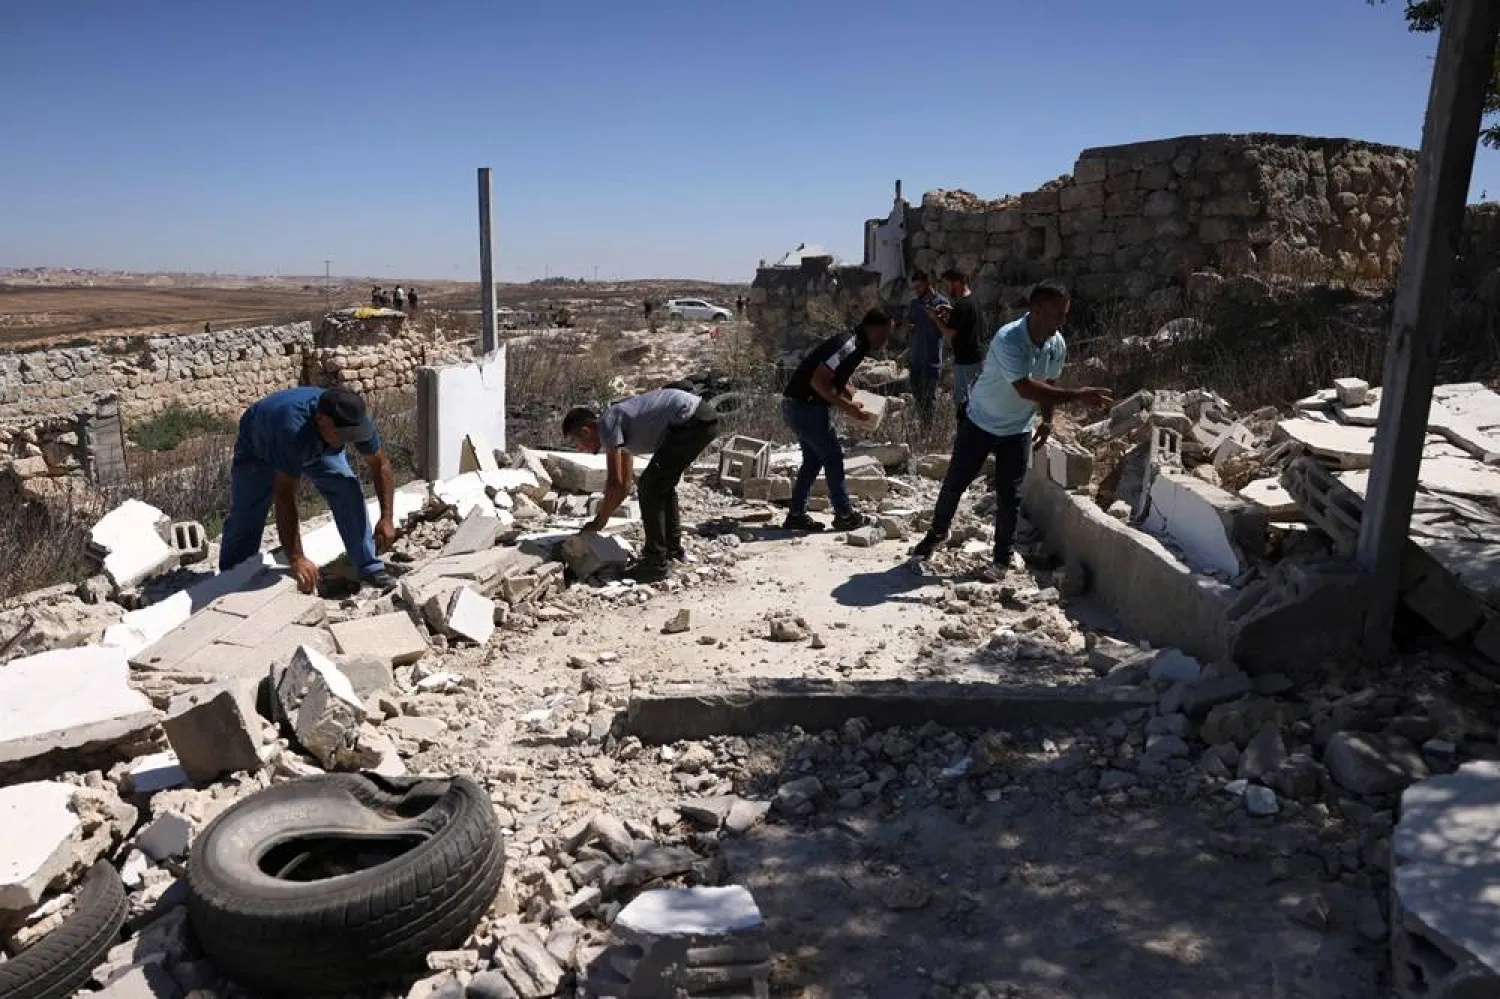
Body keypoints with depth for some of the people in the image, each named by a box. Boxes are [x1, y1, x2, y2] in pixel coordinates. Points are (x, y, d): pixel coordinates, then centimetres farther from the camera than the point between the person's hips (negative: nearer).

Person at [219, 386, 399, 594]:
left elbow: (381, 464, -18)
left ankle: (369, 569, -10)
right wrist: (295, 558, -47)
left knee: (349, 490, -18)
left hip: (318, 448, 3)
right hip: (258, 449, -3)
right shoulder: (292, 430, -47)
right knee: (245, 519, -8)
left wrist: (387, 518, -27)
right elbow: (284, 497, -45)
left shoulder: (355, 419, -33)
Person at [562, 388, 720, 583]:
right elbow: (623, 487, 29)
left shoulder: (607, 423, -5)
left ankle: (657, 563, -1)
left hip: (691, 421, -10)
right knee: (663, 486, 22)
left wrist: (599, 521, 3)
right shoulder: (620, 428, 23)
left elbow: (615, 484, -8)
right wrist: (600, 519, 27)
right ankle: (673, 550, 32)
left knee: (650, 488, -5)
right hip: (705, 418, 10)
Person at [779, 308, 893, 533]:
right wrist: (846, 406, -21)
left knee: (813, 459, 16)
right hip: (806, 406, -10)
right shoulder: (849, 345, -19)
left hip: (799, 406, 10)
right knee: (833, 459, 1)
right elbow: (818, 381, -25)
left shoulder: (856, 345, 12)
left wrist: (854, 400, 8)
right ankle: (845, 515, 11)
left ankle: (796, 514, 19)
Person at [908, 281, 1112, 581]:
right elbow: (1026, 388, -38)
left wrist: (1047, 420, 6)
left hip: (1018, 430, 4)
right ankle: (934, 537, 28)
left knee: (1009, 495, 3)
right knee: (954, 483, 6)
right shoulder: (1008, 339, -31)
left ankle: (1003, 557, 18)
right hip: (980, 422, -4)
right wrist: (1076, 396, -40)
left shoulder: (1057, 345, -10)